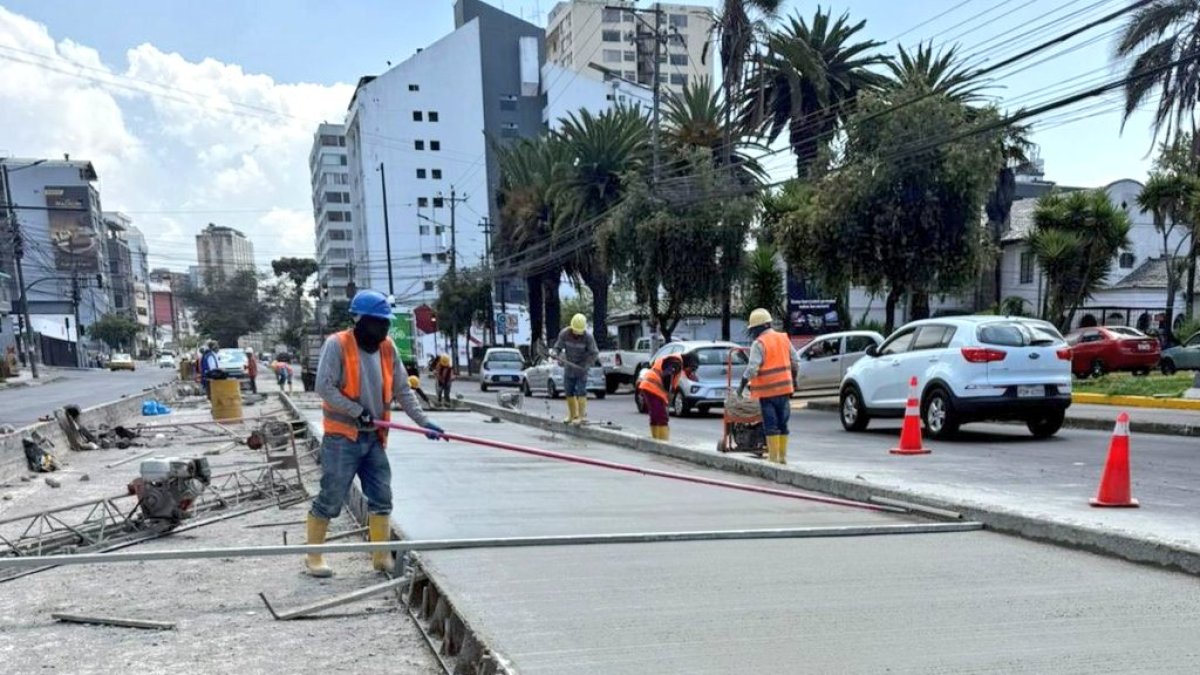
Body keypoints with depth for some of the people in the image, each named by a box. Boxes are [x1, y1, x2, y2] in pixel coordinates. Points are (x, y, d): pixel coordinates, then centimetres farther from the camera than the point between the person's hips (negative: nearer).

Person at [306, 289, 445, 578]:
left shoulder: (388, 348, 4)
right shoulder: (337, 344, -12)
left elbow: (402, 390, 6)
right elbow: (324, 387, -17)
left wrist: (423, 421, -2)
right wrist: (358, 412, -19)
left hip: (374, 437, 6)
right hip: (342, 437, -6)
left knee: (381, 498, 8)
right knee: (330, 499, 2)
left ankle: (381, 556, 20)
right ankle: (313, 556, 19)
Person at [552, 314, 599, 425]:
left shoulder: (588, 337, -19)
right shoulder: (564, 334, -13)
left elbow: (594, 353, -12)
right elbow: (558, 347, -3)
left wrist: (586, 366, -22)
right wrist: (554, 353, -26)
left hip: (581, 367, -4)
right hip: (568, 366, 4)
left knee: (581, 391, -11)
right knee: (568, 392, 8)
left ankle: (582, 416, -9)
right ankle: (572, 415, 20)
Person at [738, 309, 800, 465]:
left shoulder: (759, 343, -12)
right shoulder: (784, 339, 9)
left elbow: (752, 368, -19)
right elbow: (796, 361, 13)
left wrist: (742, 385, -11)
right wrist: (793, 379, 25)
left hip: (767, 390, -6)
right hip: (785, 387, 6)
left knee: (771, 425, -1)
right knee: (782, 423, 13)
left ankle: (773, 457, 0)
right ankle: (782, 456, 19)